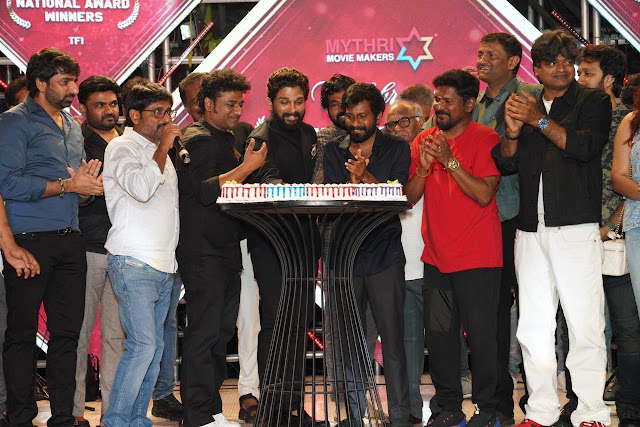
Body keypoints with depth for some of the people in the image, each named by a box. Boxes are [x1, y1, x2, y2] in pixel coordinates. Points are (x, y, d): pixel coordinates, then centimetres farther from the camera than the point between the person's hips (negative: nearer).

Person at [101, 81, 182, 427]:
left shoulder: (157, 151, 22)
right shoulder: (122, 147, -5)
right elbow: (142, 188, -23)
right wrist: (164, 146, -14)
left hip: (163, 264, 9)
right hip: (134, 263, -9)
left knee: (154, 345, 7)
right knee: (143, 343, -15)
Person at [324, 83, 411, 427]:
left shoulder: (397, 149, 5)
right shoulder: (333, 151, 13)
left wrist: (365, 176, -20)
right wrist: (354, 178, -16)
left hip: (384, 254, -3)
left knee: (392, 338, -3)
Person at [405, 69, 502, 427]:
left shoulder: (485, 139, -6)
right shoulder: (424, 141, 10)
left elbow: (484, 194, -16)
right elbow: (409, 197, 7)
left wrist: (450, 160, -19)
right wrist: (424, 168, -10)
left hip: (477, 258, -5)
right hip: (436, 256, 5)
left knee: (481, 334, -2)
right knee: (439, 333, 7)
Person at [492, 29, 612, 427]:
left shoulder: (593, 101, 5)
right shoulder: (525, 104, 17)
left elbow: (585, 146, -12)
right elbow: (505, 163, 11)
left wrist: (539, 121, -13)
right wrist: (513, 133, -8)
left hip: (576, 229, -4)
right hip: (530, 230, 5)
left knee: (585, 324, -7)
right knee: (533, 326, 7)